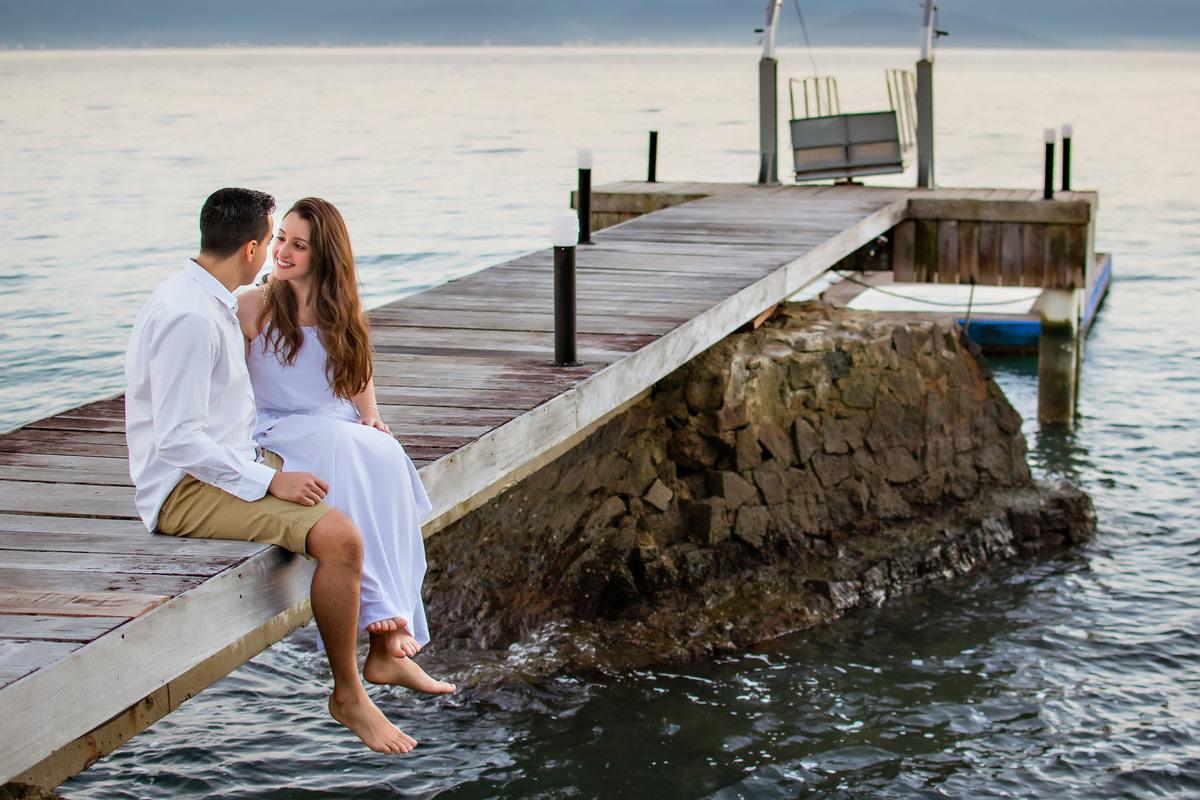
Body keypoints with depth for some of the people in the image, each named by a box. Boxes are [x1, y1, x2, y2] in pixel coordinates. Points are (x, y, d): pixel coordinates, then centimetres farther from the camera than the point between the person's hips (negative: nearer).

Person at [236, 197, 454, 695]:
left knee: (388, 457, -31)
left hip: (343, 432, 4)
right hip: (276, 436, -4)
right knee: (347, 450, -37)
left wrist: (370, 415, 2)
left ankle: (386, 647, -34)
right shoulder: (252, 308, 0)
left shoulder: (340, 311, 13)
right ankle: (382, 610, -39)